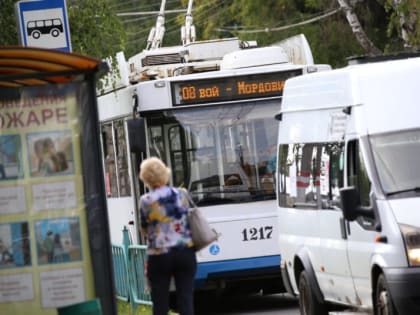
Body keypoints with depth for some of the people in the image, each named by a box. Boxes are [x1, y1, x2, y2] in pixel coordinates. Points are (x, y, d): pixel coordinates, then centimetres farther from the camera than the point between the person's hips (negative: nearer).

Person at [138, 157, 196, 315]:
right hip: (185, 251, 3)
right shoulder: (182, 194, 1)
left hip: (159, 255, -3)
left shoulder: (146, 201, -8)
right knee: (186, 298, 4)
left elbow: (144, 229, 2)